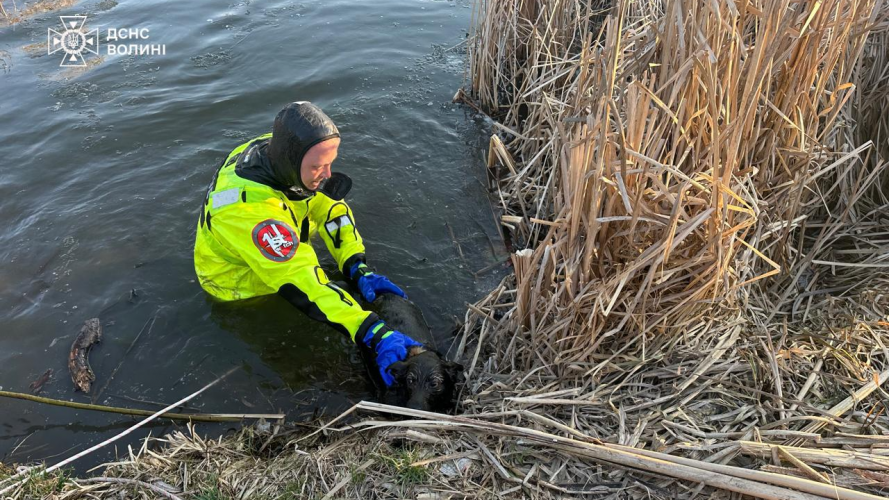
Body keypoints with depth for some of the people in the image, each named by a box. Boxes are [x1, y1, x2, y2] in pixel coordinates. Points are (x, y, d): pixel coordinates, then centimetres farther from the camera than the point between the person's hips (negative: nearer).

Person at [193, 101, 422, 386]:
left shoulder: (281, 153, -21)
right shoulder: (248, 208, -43)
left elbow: (330, 208, -14)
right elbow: (301, 284, -47)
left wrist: (359, 271, -26)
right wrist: (373, 336, -53)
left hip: (277, 254, 7)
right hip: (241, 287, -7)